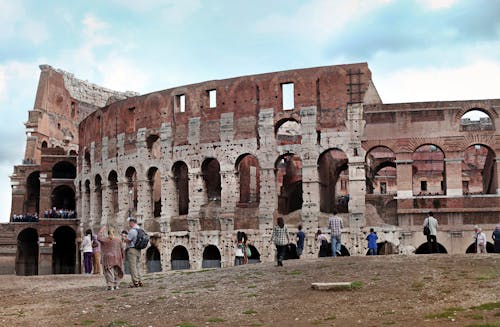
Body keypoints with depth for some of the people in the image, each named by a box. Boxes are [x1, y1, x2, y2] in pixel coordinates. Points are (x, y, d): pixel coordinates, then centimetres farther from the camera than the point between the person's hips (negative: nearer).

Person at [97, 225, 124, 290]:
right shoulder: (118, 240, 2)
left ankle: (110, 286, -11)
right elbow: (121, 249, 6)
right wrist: (122, 257, 17)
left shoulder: (105, 239, -5)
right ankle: (115, 285, 11)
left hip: (108, 258, -2)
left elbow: (99, 237, 8)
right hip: (117, 258, 2)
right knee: (116, 272, 12)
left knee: (109, 272, -3)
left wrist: (102, 229, 17)